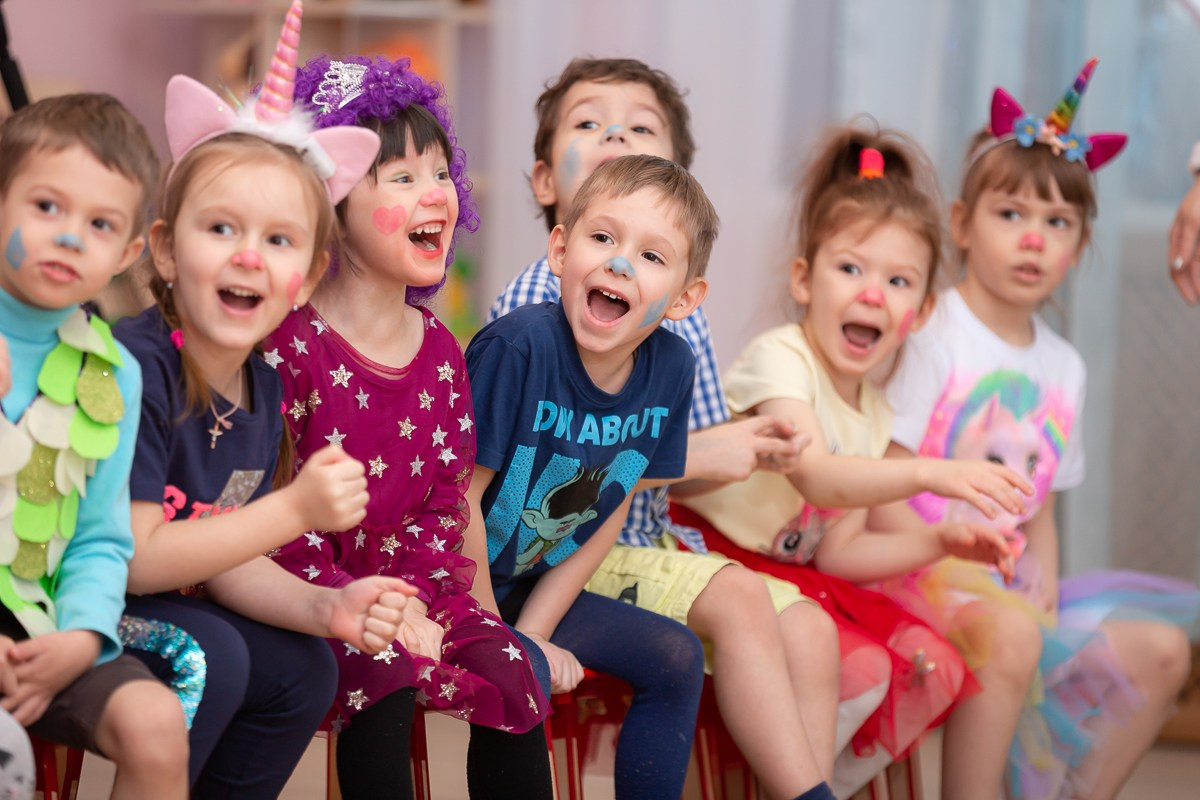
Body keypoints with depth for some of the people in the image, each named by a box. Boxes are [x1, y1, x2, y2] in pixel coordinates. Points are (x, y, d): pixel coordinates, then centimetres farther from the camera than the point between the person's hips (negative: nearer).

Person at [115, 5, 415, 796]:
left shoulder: (263, 387, 1)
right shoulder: (135, 366, -25)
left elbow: (224, 560, 3)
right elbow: (132, 557, -26)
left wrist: (325, 608, -14)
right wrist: (296, 509, -27)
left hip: (169, 609, 8)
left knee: (305, 667, -1)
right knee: (210, 657, -27)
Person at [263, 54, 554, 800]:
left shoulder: (440, 350, 7)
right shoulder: (290, 343, -13)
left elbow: (446, 498, 7)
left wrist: (413, 597, -9)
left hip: (404, 580, 6)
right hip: (310, 589, -6)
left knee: (509, 669, -13)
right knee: (386, 676, -29)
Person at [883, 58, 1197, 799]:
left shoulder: (1064, 367, 12)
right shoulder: (932, 334, -10)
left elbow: (1041, 508, 15)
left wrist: (1042, 586, -3)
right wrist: (956, 568, -22)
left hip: (1008, 583, 8)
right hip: (917, 567, -8)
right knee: (1008, 633, -35)